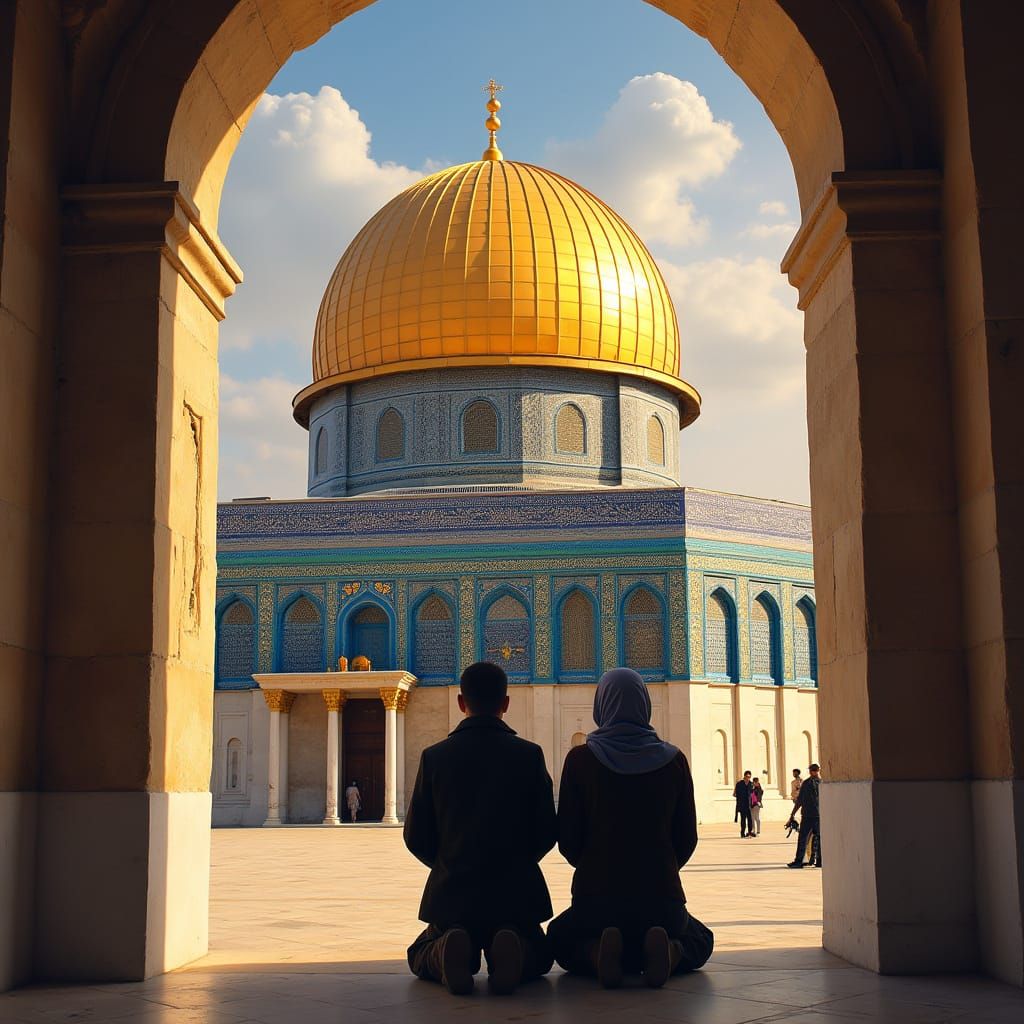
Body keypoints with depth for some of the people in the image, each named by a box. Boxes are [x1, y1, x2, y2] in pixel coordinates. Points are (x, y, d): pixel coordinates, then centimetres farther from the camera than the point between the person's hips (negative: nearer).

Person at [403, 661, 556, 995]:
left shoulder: (435, 756, -4)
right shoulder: (529, 755, -5)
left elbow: (416, 838, 0)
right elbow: (546, 833, -1)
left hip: (451, 892, 1)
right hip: (515, 892, 0)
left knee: (421, 958, 27)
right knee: (538, 957, 27)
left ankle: (447, 950, -11)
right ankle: (512, 949, -11)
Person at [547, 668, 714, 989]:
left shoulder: (581, 759, -5)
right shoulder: (673, 760, -1)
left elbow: (568, 840, -3)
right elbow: (687, 839, 3)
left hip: (596, 895, -1)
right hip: (661, 895, 1)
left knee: (561, 940, 32)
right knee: (699, 941, 33)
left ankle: (597, 952, -6)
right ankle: (667, 952, -5)